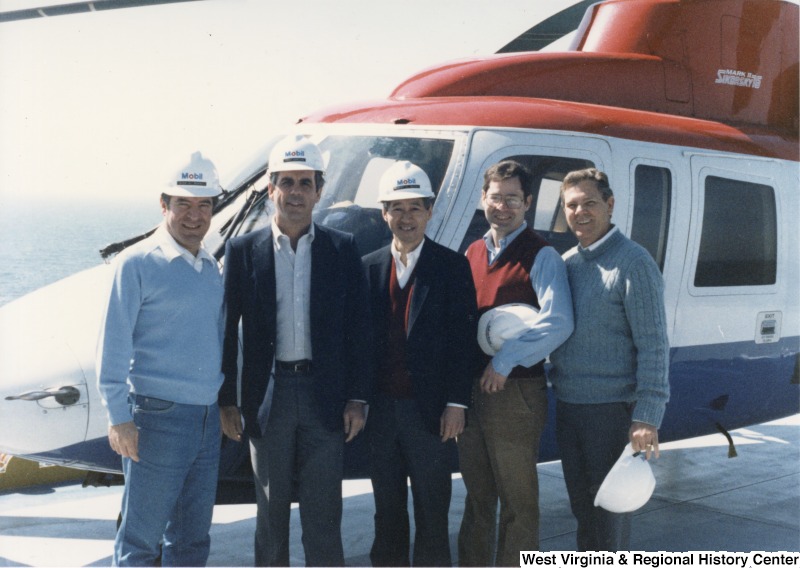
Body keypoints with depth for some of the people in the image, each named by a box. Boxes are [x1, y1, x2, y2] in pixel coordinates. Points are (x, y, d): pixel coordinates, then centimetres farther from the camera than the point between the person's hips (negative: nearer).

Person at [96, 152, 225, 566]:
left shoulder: (212, 268, 13)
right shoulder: (137, 263, -7)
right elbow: (114, 344, -9)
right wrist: (118, 416, -14)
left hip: (208, 419, 7)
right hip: (158, 416, -6)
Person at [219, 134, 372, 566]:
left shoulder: (343, 250, 3)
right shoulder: (244, 251, 2)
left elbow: (358, 329, 3)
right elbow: (227, 329, 3)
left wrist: (357, 399, -3)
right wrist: (227, 402, -1)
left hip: (325, 398, 0)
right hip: (268, 397, 0)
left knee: (323, 512, 4)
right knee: (271, 510, 11)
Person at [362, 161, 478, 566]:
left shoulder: (452, 266, -1)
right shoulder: (369, 267, 8)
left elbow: (463, 338, -5)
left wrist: (456, 404, -11)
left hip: (430, 410, -3)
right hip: (381, 408, 3)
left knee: (432, 510, 4)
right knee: (387, 510, 13)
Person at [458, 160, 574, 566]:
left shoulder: (540, 256, -7)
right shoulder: (472, 254, 13)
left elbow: (558, 324, -20)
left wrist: (504, 363, -18)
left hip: (515, 392, -6)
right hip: (470, 390, 6)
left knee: (517, 503, 2)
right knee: (477, 498, 16)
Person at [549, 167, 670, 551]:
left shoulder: (633, 263, -11)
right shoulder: (566, 262, 10)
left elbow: (653, 346, -14)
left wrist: (647, 418, -19)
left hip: (612, 410, -7)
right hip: (568, 406, 7)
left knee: (610, 513, 1)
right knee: (581, 508, 16)